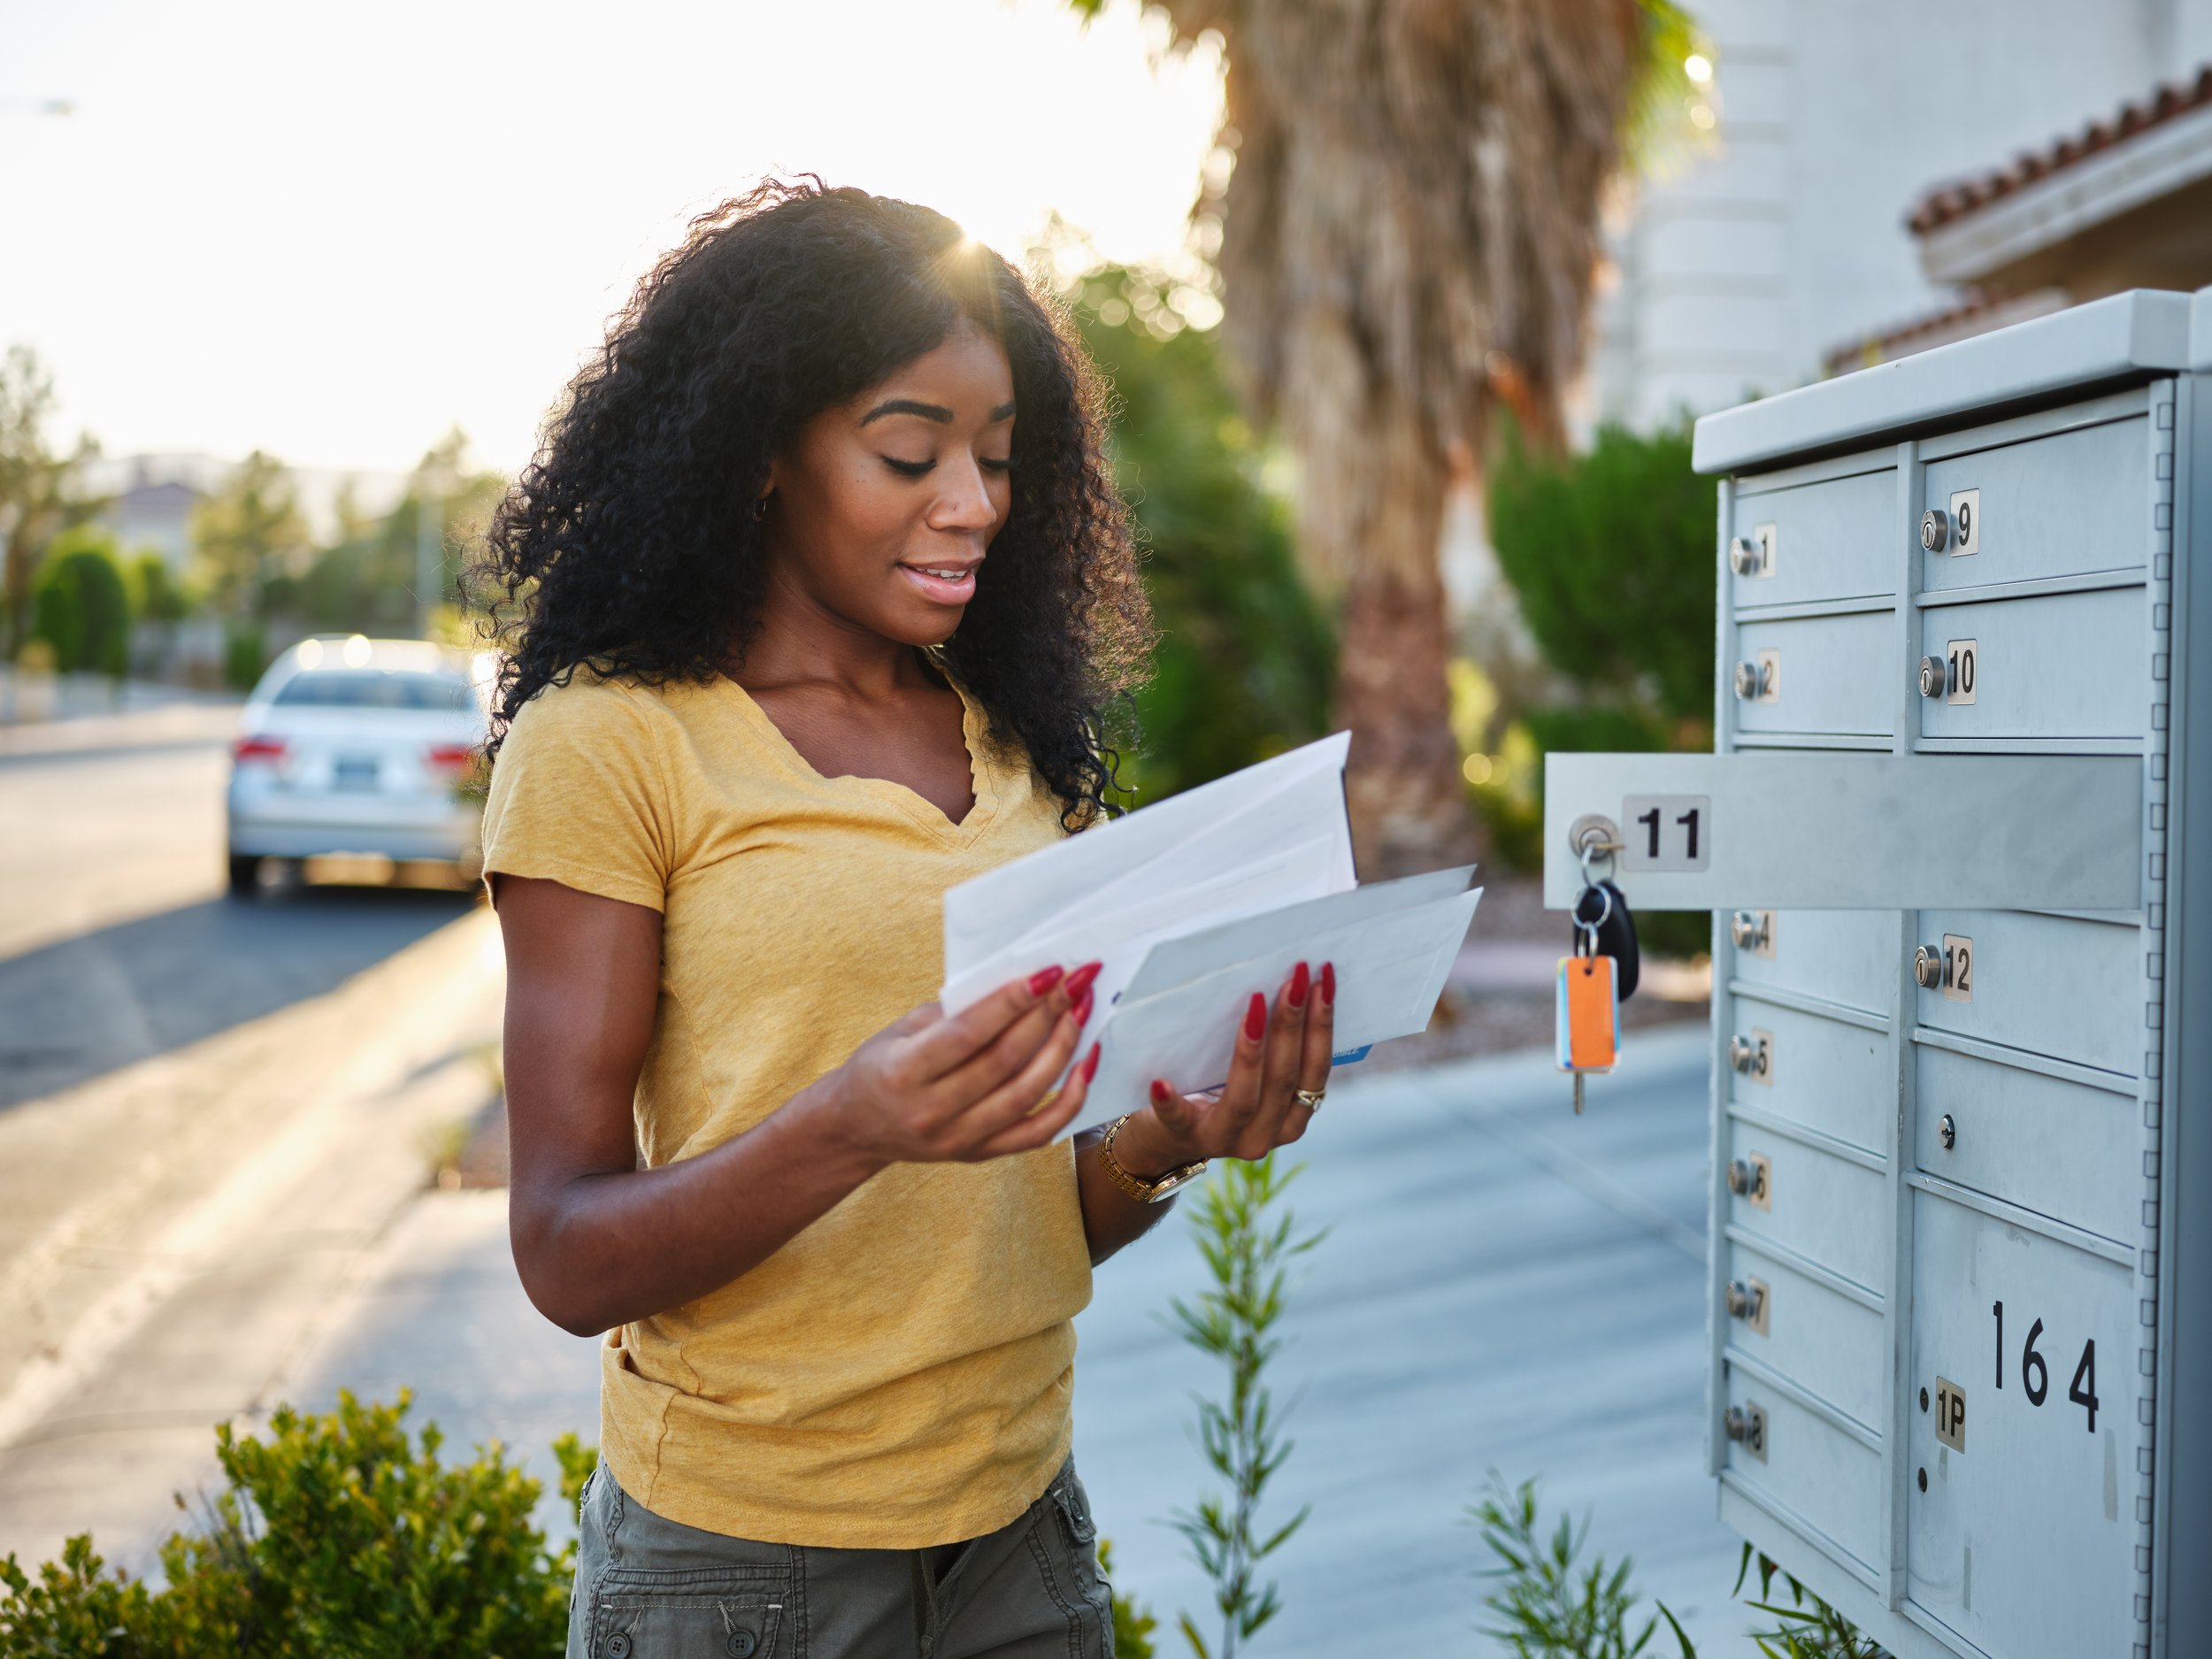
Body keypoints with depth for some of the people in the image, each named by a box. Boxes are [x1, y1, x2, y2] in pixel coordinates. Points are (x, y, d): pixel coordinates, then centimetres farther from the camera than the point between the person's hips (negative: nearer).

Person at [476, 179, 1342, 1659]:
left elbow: (1026, 1213, 10)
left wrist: (1166, 1144, -11)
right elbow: (569, 1259, -12)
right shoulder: (606, 743, -10)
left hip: (1020, 1532, 5)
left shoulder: (1017, 745, 8)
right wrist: (854, 1123, -28)